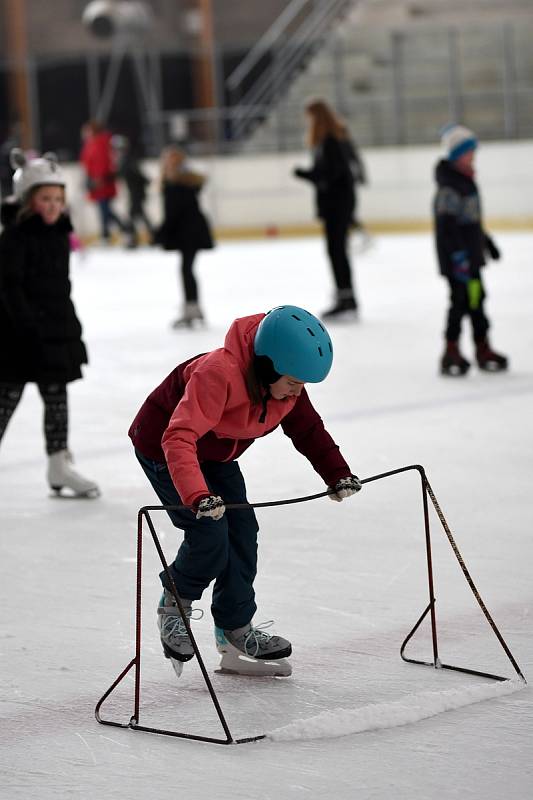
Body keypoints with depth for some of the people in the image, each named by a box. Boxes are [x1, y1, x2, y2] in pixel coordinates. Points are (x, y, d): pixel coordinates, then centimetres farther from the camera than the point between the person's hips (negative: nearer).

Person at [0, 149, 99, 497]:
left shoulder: (60, 234, 9)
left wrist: (70, 324, 18)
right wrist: (29, 328, -24)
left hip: (57, 330, 8)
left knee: (57, 397, 11)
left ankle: (60, 466, 19)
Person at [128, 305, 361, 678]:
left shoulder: (287, 382, -15)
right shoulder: (218, 374, -41)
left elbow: (308, 429, 1)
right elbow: (179, 439, -49)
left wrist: (338, 474, -10)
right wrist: (197, 496, -60)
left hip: (217, 455, 8)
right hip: (161, 446, -8)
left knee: (243, 532, 3)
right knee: (210, 532, -19)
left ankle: (236, 634, 15)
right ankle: (174, 605, 8)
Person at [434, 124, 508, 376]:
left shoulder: (467, 181, 13)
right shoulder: (449, 187, -19)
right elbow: (446, 226, -24)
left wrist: (486, 242, 28)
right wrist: (460, 256, -27)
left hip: (471, 256, 10)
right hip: (456, 260, -10)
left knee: (476, 299, 15)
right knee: (461, 300, -6)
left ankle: (483, 348, 23)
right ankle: (451, 352, 2)